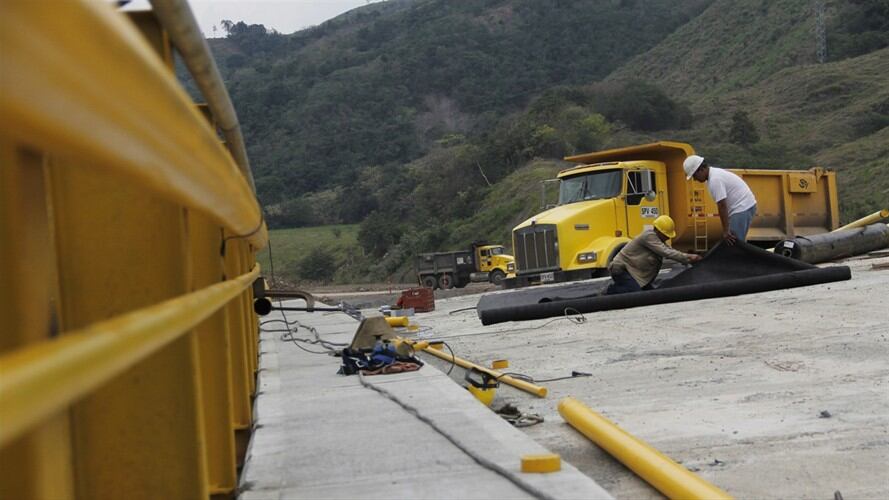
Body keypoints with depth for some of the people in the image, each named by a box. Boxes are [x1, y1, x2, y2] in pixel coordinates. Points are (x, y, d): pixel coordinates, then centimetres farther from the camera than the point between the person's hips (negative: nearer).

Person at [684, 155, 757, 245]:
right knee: (736, 243, 15)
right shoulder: (715, 174, 12)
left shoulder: (714, 179, -20)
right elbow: (723, 205, 15)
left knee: (734, 244, -8)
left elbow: (722, 206, -24)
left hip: (742, 209, -10)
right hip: (744, 207, 10)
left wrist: (725, 231, -22)